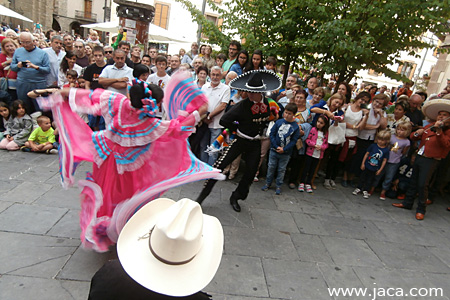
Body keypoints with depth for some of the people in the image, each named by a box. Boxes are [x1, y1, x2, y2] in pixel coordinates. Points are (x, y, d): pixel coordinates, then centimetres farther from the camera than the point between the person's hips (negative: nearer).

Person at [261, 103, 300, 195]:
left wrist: (284, 149, -16)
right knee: (271, 167, 11)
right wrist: (276, 147, -12)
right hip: (274, 150, 1)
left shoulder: (295, 126, -6)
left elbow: (294, 140, -6)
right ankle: (268, 183, 27)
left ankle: (278, 186, 24)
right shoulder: (278, 122, -5)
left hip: (285, 153, -1)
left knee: (281, 170, 11)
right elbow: (272, 134, -3)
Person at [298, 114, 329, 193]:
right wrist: (315, 145, -19)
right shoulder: (313, 129, -5)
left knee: (313, 169, 11)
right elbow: (308, 140, -7)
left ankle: (308, 184, 21)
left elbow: (326, 144, 7)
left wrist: (321, 147, -13)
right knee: (306, 168, 3)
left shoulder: (326, 133, 3)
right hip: (310, 153, -3)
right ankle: (302, 183, 12)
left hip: (319, 155, 3)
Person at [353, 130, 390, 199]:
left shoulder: (386, 150, -8)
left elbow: (384, 160, -3)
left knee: (370, 180, 13)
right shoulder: (373, 146, -8)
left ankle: (365, 191, 27)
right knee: (363, 177, 13)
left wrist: (380, 170, -2)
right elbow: (367, 154, -2)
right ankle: (358, 188, 28)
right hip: (367, 166, 0)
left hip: (375, 169, 0)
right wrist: (363, 163, -2)